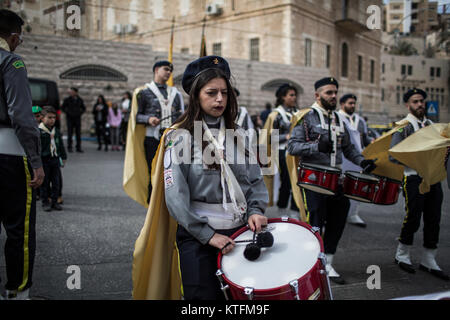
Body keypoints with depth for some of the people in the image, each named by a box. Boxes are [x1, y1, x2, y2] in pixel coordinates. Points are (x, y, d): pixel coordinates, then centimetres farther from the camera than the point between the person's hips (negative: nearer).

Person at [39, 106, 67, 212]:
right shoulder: (39, 131, -9)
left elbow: (61, 145, 17)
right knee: (45, 182, 5)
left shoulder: (56, 131, 9)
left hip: (55, 159, 5)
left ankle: (54, 201, 18)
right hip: (44, 160, -5)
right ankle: (45, 202, 14)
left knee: (56, 182, 8)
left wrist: (63, 157, 18)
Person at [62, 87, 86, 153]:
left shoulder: (80, 100, 5)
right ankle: (69, 147, 5)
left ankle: (78, 148, 7)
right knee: (70, 134, -2)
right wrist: (68, 112, -5)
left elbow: (84, 108, 16)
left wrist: (80, 113, 2)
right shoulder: (67, 99, -1)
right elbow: (62, 107, 5)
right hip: (70, 118, -2)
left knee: (78, 134, 2)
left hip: (78, 118, 2)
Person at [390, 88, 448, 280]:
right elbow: (393, 156, -8)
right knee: (413, 218, -4)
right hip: (414, 178, -6)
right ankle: (402, 255, 17)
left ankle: (429, 261, 17)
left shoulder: (431, 124, 18)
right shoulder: (403, 126, -2)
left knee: (433, 220, 6)